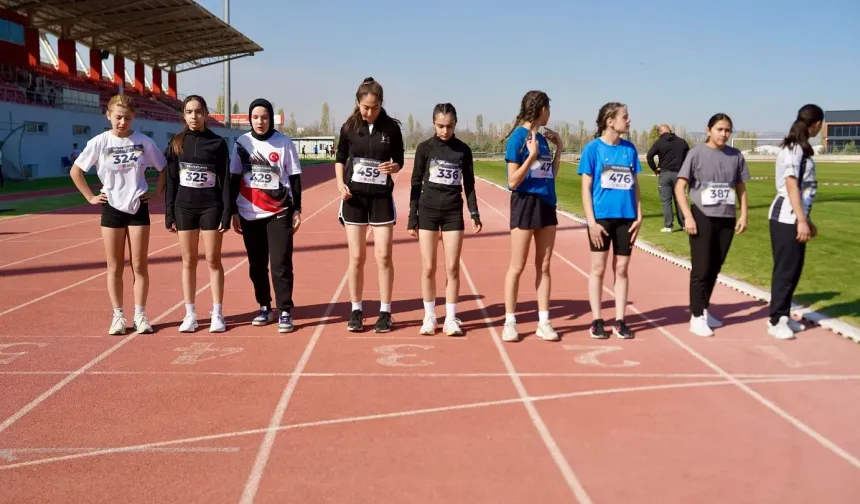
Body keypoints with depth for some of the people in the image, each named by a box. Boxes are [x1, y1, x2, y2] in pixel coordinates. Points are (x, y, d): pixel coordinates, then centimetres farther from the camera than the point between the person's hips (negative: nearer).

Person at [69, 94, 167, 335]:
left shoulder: (144, 142, -3)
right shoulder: (99, 142, -4)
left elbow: (164, 168, 8)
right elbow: (75, 171, 4)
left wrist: (157, 193, 0)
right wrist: (90, 197, 0)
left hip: (138, 208, 0)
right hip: (112, 208, 0)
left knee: (139, 265, 3)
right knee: (115, 266, 6)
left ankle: (140, 315, 12)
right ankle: (118, 316, 14)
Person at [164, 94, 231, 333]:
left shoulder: (217, 143, -2)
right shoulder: (176, 143, 4)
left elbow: (225, 180, -3)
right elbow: (171, 180, 5)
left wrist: (226, 214, -8)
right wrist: (169, 214, 0)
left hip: (211, 207, -2)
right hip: (184, 208, 2)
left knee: (213, 260, 1)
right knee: (188, 261, 6)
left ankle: (217, 314, 9)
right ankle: (190, 315, 13)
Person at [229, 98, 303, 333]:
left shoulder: (284, 142, -1)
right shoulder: (242, 143, 4)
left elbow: (295, 178, 3)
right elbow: (234, 179, 8)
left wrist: (297, 209, -1)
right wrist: (233, 211, 5)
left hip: (279, 213, -3)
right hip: (249, 214, 3)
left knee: (281, 264, -6)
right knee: (257, 265, 9)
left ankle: (285, 312, 0)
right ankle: (265, 308, 22)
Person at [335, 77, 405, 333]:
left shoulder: (391, 127, -5)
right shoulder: (349, 127, -2)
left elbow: (399, 161, 4)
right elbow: (340, 158, 8)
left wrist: (393, 167, -19)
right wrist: (340, 183, -8)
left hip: (381, 198, -1)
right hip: (354, 198, 1)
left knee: (383, 257, 1)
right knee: (356, 258, 5)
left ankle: (385, 312, 12)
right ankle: (356, 311, 17)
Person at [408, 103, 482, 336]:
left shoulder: (463, 150, 3)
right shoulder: (424, 148, -1)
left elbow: (469, 185, 8)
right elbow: (416, 184, 2)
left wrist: (475, 214, 0)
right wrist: (412, 217, -1)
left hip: (454, 213, 1)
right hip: (428, 211, -1)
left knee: (452, 268, 0)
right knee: (428, 267, 1)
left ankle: (451, 319, 9)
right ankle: (429, 317, 14)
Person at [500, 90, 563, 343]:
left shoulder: (542, 137, 10)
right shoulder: (517, 138, -10)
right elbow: (513, 181, -14)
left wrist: (559, 148, 10)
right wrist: (532, 155, -20)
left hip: (547, 204, 7)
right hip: (525, 203, -7)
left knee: (544, 266, 9)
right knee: (517, 267, 1)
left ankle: (543, 322, 16)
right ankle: (510, 322, 11)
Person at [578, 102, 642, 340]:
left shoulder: (629, 149, 6)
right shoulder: (593, 148, -5)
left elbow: (635, 185, 11)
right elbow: (586, 188, -6)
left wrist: (639, 216, 4)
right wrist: (591, 221, -12)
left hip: (626, 217, 4)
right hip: (601, 217, -4)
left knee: (621, 269, 8)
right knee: (598, 268, 4)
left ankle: (620, 321, 16)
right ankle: (596, 321, 14)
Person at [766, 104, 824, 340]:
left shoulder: (800, 148, 15)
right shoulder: (793, 148, -13)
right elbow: (791, 186, -19)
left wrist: (806, 219, 19)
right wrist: (802, 221, -22)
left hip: (795, 216, 9)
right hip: (787, 217, -9)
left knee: (794, 268, 12)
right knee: (785, 268, -4)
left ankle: (783, 316, 21)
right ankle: (775, 321, 3)